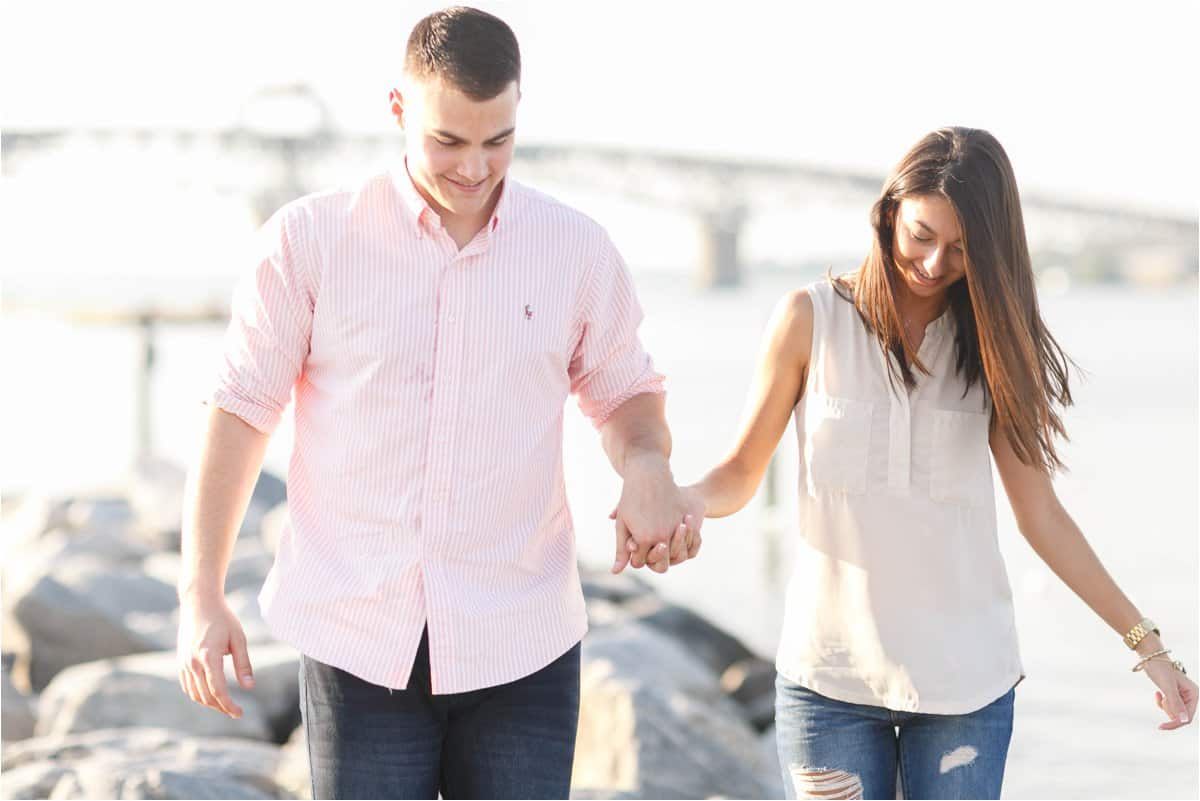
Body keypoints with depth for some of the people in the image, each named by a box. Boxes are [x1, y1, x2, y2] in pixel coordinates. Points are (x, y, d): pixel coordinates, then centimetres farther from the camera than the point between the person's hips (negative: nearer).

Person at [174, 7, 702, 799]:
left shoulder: (577, 249, 2)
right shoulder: (309, 239, -3)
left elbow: (625, 391, 15)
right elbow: (242, 410, 1)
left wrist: (648, 468, -8)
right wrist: (202, 595, -2)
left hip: (521, 647, 1)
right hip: (359, 644, -1)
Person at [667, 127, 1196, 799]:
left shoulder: (991, 343, 3)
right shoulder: (813, 319, -2)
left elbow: (1041, 514, 5)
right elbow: (741, 475, 1)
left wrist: (1144, 642, 2)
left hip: (965, 676, 1)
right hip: (831, 674, -1)